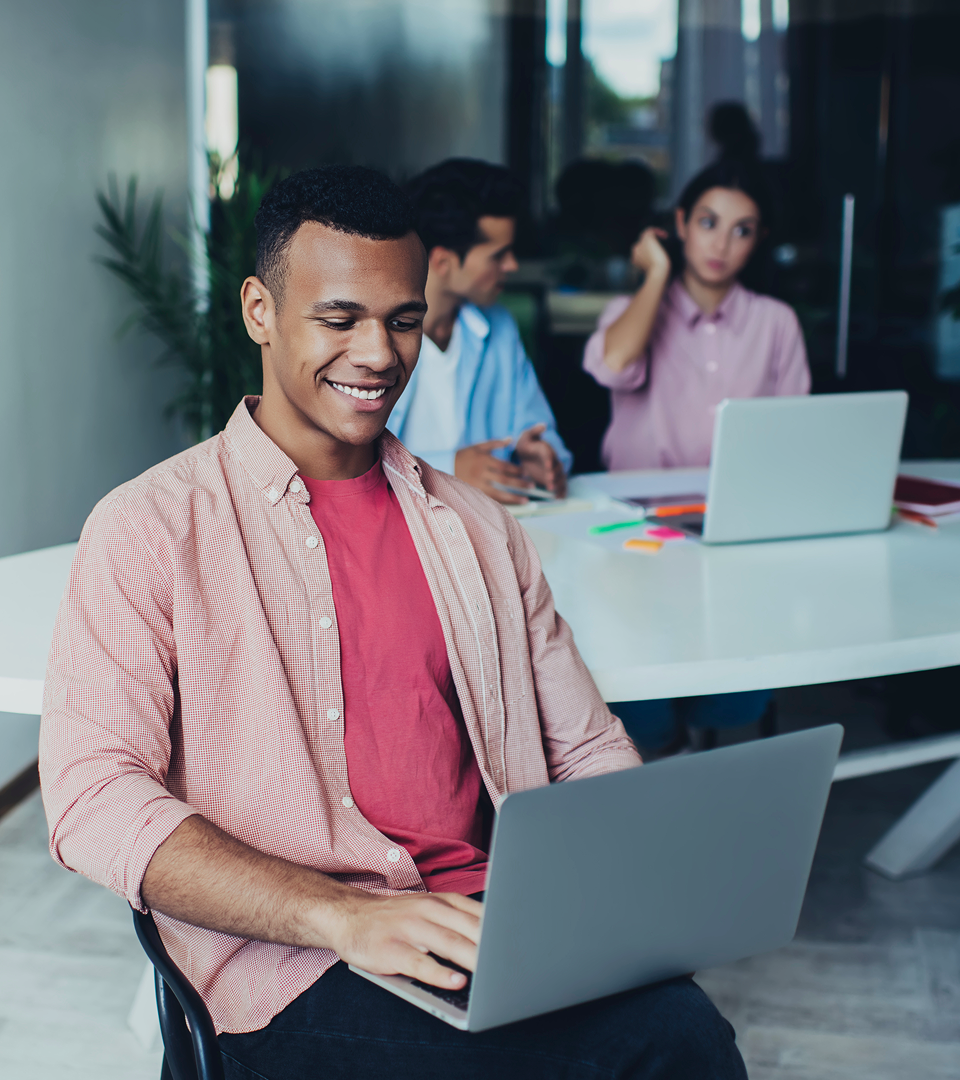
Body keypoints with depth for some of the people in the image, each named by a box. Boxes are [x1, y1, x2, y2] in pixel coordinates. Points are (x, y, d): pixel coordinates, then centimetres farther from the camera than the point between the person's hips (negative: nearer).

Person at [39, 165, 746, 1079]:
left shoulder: (474, 526, 20)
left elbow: (586, 748, 20)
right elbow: (93, 797, -9)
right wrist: (341, 916, -22)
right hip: (297, 967, -5)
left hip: (499, 925, 5)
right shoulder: (148, 529, 3)